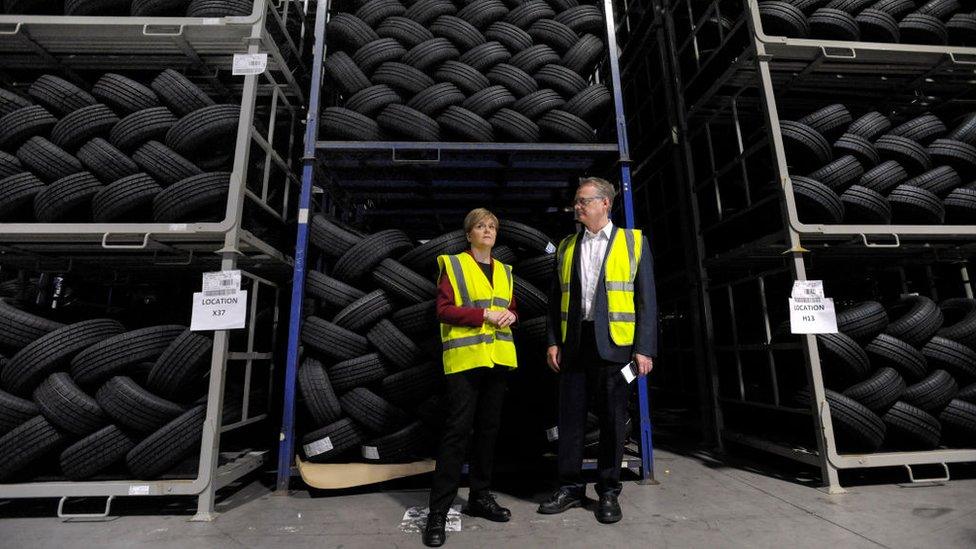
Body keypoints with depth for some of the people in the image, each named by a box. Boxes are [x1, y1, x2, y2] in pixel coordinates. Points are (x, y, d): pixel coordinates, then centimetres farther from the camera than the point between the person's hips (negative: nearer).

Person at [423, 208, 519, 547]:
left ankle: (480, 496, 26)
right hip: (465, 358, -6)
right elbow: (444, 310, -8)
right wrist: (484, 315, -17)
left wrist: (510, 315, -2)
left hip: (498, 358, 6)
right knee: (458, 429, -7)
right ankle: (438, 511, 3)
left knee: (488, 428, 12)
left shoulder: (504, 270, 18)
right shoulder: (452, 265, 1)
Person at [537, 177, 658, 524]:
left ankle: (608, 491, 23)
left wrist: (645, 348, -7)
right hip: (573, 343, 3)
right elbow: (556, 299, 12)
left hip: (614, 343, -2)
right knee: (570, 416, 8)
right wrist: (553, 341, 3)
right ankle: (571, 487, 23)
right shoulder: (566, 246, 13)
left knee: (612, 418, 7)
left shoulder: (633, 241, 4)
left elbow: (647, 299, 0)